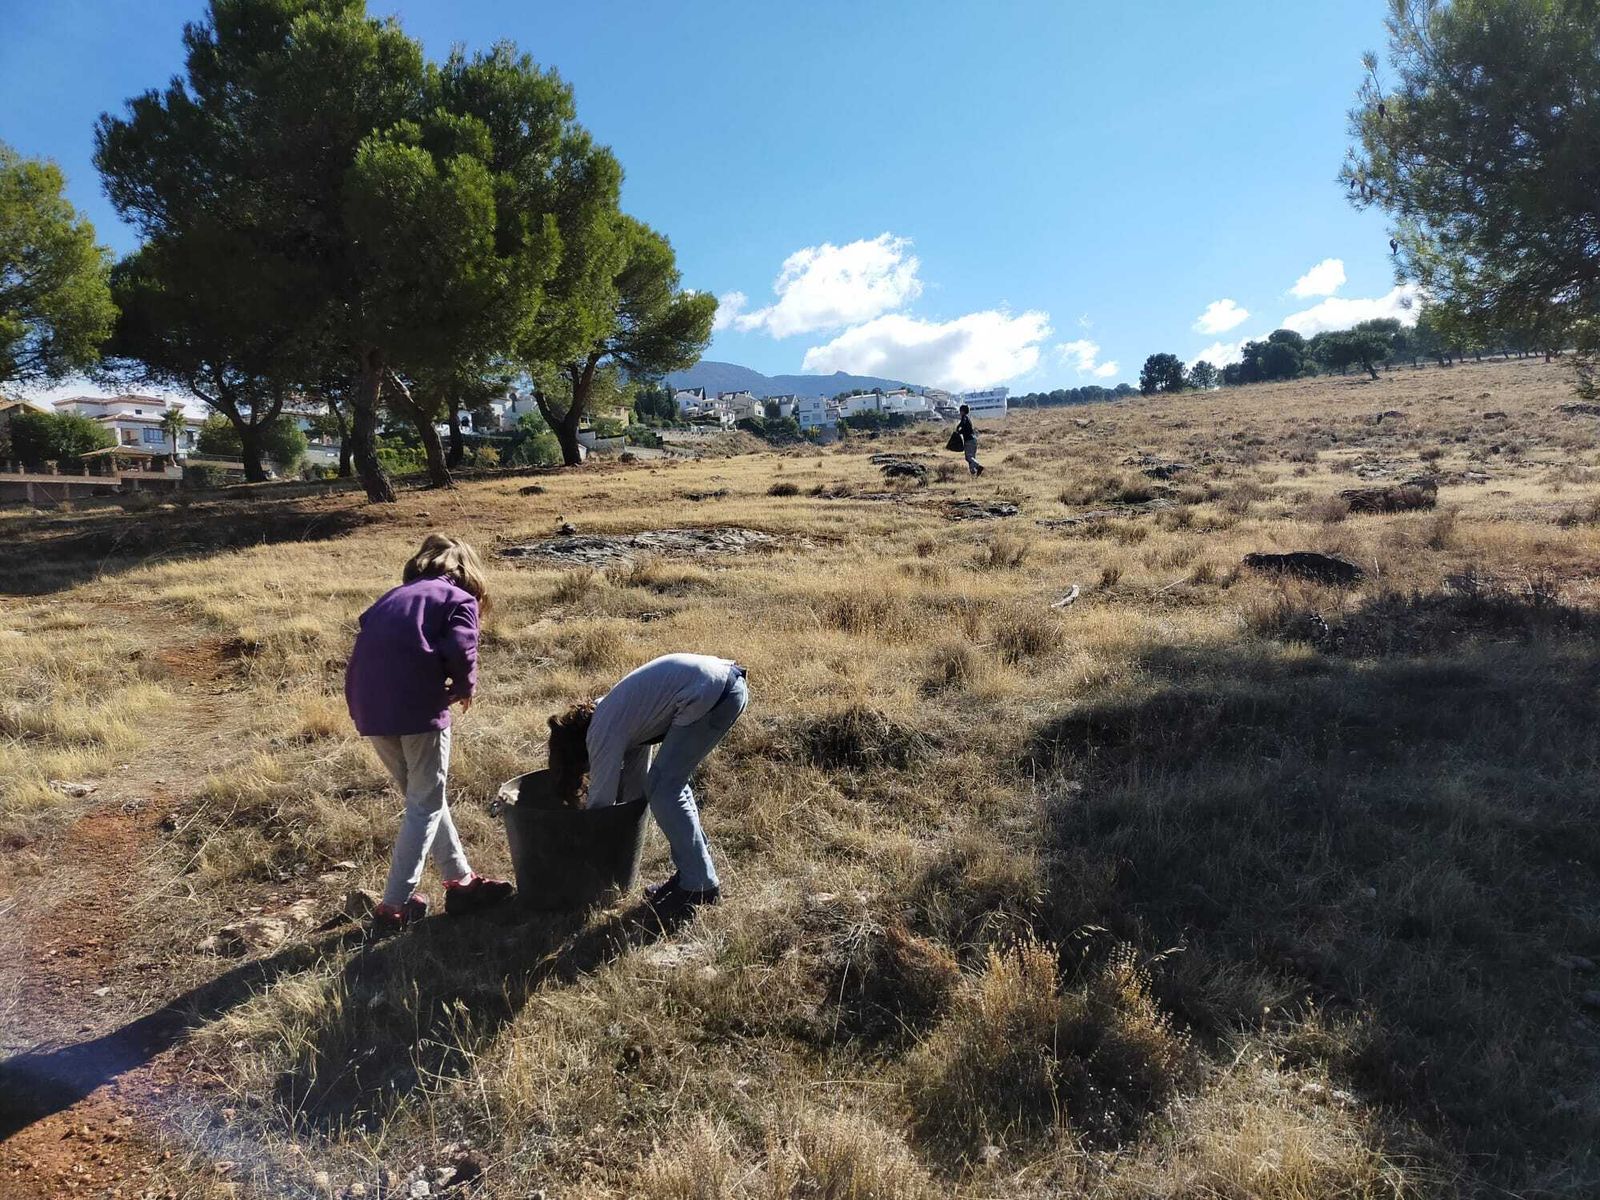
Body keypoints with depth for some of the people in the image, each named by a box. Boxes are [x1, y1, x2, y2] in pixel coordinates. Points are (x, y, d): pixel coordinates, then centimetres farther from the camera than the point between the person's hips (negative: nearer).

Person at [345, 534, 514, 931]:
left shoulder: (394, 595, 25)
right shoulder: (460, 600, 8)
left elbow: (368, 636, 15)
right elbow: (459, 650, -10)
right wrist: (465, 687, 8)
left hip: (368, 704, 6)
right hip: (415, 704, -6)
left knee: (422, 796, 19)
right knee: (425, 804, 7)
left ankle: (460, 881, 26)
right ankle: (395, 904, 8)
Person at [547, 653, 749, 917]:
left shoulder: (603, 734, -1)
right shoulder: (613, 714, 24)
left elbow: (601, 799, 6)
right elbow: (634, 780, 32)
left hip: (708, 693, -10)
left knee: (663, 790, 0)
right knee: (671, 781, 18)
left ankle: (700, 885, 5)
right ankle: (692, 870, 26)